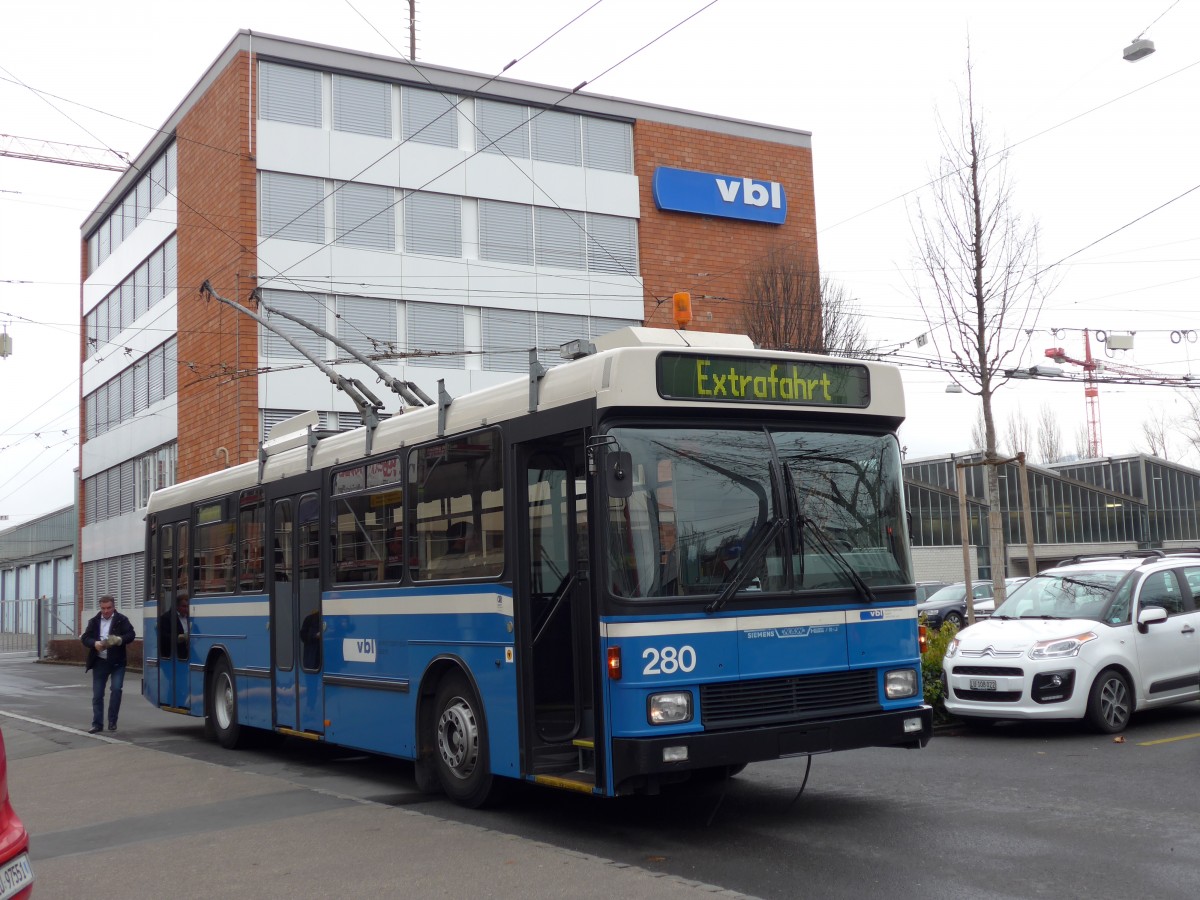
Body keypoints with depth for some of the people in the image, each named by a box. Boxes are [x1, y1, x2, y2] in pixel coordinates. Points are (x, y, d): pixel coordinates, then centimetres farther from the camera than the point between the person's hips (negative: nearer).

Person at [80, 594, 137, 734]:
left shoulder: (121, 620, -1)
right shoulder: (94, 621, 7)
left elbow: (131, 635, -9)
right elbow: (85, 638, 2)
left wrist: (120, 640, -29)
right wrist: (95, 644, -19)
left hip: (117, 662, -3)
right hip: (99, 662, 3)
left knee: (116, 689, -13)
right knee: (97, 694, 5)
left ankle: (112, 721, 2)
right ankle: (97, 724, 13)